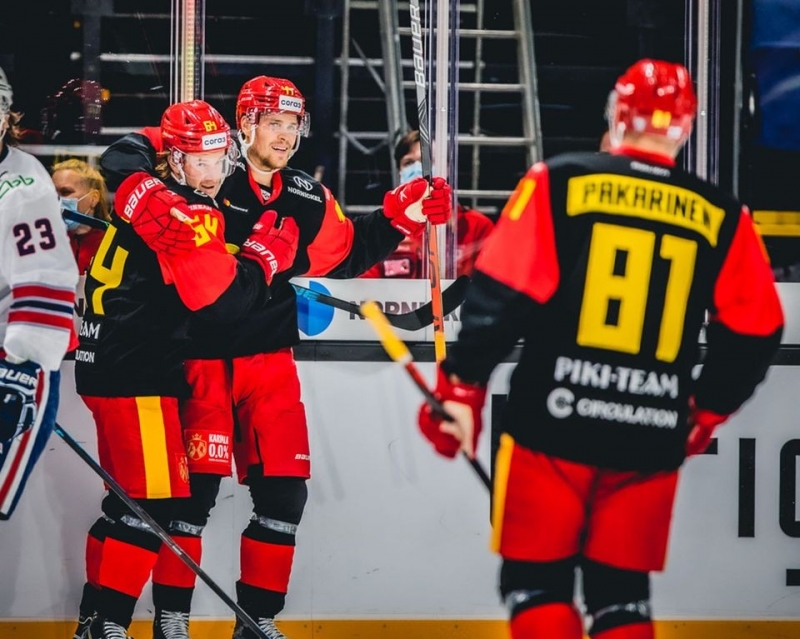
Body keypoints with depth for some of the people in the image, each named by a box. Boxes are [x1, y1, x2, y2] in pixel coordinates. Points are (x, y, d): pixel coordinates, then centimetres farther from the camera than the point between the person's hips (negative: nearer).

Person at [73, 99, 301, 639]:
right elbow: (224, 299, -21)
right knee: (154, 501, -9)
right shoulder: (180, 214, -16)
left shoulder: (147, 192, 13)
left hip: (113, 363, 10)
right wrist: (266, 254, -6)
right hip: (134, 371, -10)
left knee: (130, 499, 17)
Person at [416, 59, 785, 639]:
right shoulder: (721, 217, 4)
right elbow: (753, 336, 8)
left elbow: (500, 296, -9)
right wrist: (706, 413, 22)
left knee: (536, 585, 7)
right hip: (651, 440, 2)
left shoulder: (560, 183, -4)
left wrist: (462, 389, 0)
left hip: (554, 424, -2)